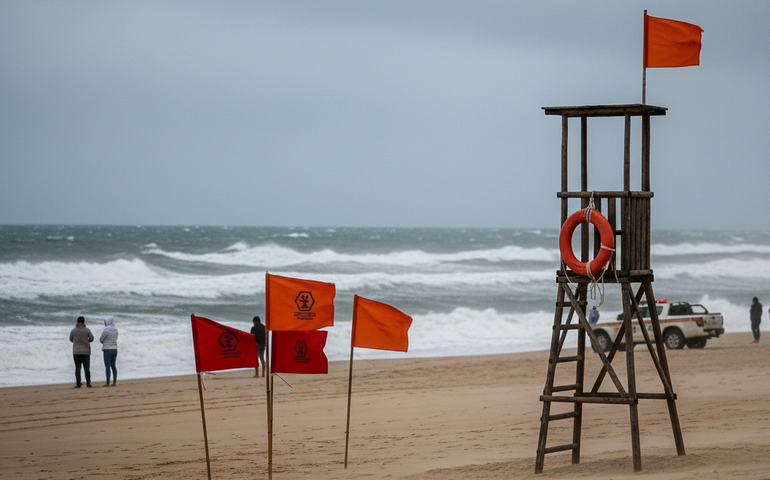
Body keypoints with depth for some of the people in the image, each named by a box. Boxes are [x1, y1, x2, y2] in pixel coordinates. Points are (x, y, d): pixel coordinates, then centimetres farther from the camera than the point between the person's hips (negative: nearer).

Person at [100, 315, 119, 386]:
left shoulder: (106, 330, -14)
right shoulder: (115, 329, 9)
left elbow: (101, 340, -7)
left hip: (108, 350, -7)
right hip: (114, 349, 7)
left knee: (107, 366, -3)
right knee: (113, 366, 10)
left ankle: (107, 383, -3)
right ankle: (114, 382, 8)